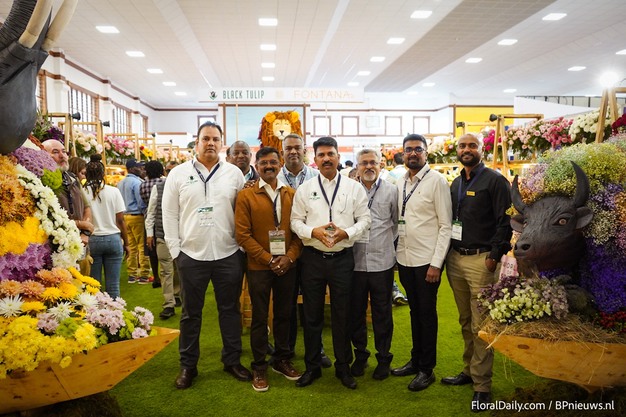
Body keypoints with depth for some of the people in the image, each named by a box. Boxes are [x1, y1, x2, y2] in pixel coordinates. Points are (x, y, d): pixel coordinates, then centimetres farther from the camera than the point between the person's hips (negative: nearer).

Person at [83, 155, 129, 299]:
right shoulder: (113, 191, -2)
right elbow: (120, 220, -1)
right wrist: (126, 243, 7)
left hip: (91, 240, 0)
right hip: (113, 239, 0)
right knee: (113, 285, 5)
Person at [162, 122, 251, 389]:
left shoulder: (234, 173, 4)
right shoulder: (178, 174, 1)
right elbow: (169, 215, 2)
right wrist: (175, 250, -2)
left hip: (228, 255, 1)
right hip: (191, 256, -1)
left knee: (230, 309, 13)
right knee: (191, 313, 11)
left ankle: (232, 360, 29)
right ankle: (188, 365, 27)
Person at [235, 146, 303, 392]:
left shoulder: (292, 195, 5)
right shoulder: (246, 195, -4)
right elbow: (243, 234, -8)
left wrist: (290, 257, -11)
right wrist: (269, 259, -13)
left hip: (287, 266, 3)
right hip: (259, 267, -2)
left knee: (284, 314, 13)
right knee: (260, 318, 6)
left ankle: (281, 360, 31)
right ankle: (259, 367, 21)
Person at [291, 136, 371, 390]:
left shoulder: (354, 188, 2)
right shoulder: (305, 189, 4)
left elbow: (364, 219, 1)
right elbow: (296, 221, 3)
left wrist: (346, 233, -16)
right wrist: (313, 231, -15)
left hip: (342, 258, 0)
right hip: (312, 257, 1)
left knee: (342, 315, 9)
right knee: (312, 315, 10)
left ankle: (343, 367, 27)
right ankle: (312, 367, 26)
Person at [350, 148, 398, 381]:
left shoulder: (391, 191, 3)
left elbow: (397, 222, 8)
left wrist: (387, 242, 4)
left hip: (382, 262, 0)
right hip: (355, 261, 1)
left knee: (382, 312, 9)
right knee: (356, 311, 11)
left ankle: (384, 358, 24)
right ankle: (360, 355, 28)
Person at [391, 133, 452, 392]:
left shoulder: (436, 180, -9)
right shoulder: (400, 183, 8)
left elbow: (446, 226, -11)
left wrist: (436, 263, -15)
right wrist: (397, 254, 5)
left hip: (427, 260, -5)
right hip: (405, 258, 5)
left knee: (427, 313, 6)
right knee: (414, 310, 17)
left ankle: (427, 369, 22)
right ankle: (415, 360, 33)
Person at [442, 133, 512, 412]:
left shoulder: (494, 181, -4)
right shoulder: (455, 184, 16)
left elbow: (505, 220, -10)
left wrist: (494, 255, -15)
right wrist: (448, 253, 12)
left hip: (481, 259, -6)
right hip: (455, 258, 6)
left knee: (480, 325, -3)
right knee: (465, 321, 15)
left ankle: (482, 385, 8)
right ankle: (468, 371, 27)